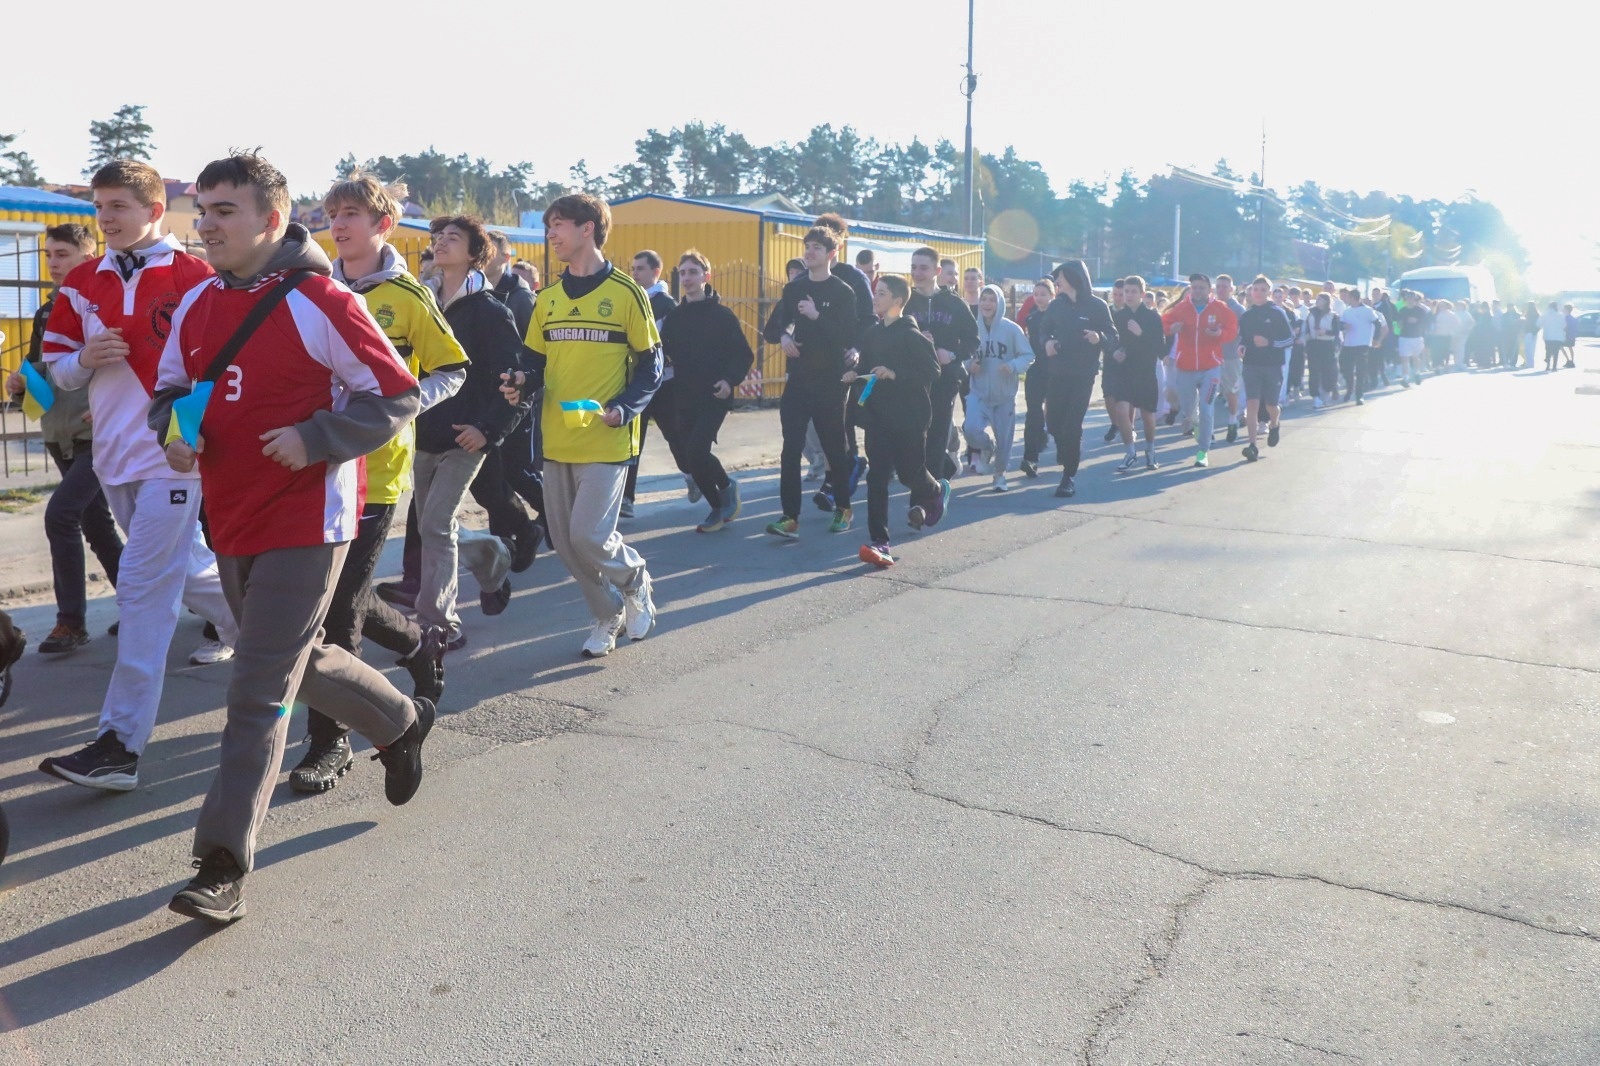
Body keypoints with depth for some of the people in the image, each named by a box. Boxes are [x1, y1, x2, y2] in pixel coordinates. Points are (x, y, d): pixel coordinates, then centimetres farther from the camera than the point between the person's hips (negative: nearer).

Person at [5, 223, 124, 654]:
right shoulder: (46, 313, 12)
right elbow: (39, 369, 21)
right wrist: (20, 383, 1)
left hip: (99, 436, -8)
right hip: (62, 438, 8)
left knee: (60, 514, -17)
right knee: (96, 524, 13)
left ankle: (71, 621, -7)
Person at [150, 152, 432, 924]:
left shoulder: (320, 304, -13)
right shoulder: (195, 305, 8)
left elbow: (397, 396, -11)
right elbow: (171, 388, 19)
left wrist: (314, 439, -20)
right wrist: (173, 432, -2)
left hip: (304, 522, -8)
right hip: (230, 520, 8)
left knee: (258, 692, -8)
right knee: (297, 660, 22)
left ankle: (224, 867, -1)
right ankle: (401, 722, 47)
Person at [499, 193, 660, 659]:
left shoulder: (626, 293, -5)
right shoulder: (548, 299, 11)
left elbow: (650, 366, -3)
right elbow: (536, 363, 15)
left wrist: (622, 409, -18)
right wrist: (521, 382, -8)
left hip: (606, 441, -6)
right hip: (556, 440, 6)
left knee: (589, 536, -13)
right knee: (564, 541, 7)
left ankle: (635, 579, 19)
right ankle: (609, 613, 28)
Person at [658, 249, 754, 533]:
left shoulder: (722, 315, -3)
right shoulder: (673, 317, 9)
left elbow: (744, 355, -4)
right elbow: (662, 352, 10)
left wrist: (730, 380, -19)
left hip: (715, 397, -5)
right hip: (685, 399, 5)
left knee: (696, 451, -19)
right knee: (691, 457, 4)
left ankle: (727, 487, 9)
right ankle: (719, 507, 22)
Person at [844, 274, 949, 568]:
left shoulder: (912, 335, -10)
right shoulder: (872, 335, 11)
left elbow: (932, 371, -15)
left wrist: (895, 374, -24)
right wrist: (856, 376, 0)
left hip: (909, 417, -5)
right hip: (878, 417, 5)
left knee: (909, 473, 7)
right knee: (877, 477, -5)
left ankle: (938, 491, 43)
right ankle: (879, 543, -5)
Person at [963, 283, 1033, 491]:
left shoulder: (1012, 329, -7)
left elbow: (1028, 356, -6)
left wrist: (1013, 366, -24)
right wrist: (968, 365, -14)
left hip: (1005, 395, 0)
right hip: (979, 393, 0)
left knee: (1003, 437, 7)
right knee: (972, 429, -21)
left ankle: (999, 474, 34)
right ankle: (986, 448, 16)